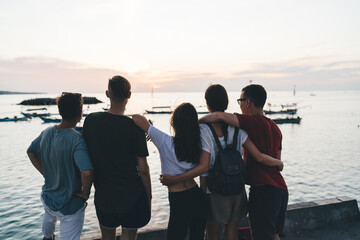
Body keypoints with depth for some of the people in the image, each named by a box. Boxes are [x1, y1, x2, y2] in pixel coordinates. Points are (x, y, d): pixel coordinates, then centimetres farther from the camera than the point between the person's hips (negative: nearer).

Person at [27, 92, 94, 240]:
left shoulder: (47, 133, -8)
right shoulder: (76, 140, -30)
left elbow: (30, 152, 10)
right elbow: (87, 173, -41)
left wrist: (45, 173, 10)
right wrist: (85, 191, -23)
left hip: (47, 198, 8)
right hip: (70, 206, -8)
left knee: (49, 216, 39)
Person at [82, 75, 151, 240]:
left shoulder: (90, 120, -6)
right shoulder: (134, 126, -16)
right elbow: (143, 169, -12)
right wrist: (149, 196, 2)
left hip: (102, 194, 4)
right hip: (131, 195, -3)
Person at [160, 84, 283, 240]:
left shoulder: (203, 129, -16)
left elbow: (203, 167, -21)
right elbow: (259, 157, -7)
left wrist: (172, 180, -18)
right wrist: (278, 163, 12)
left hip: (214, 191, -4)